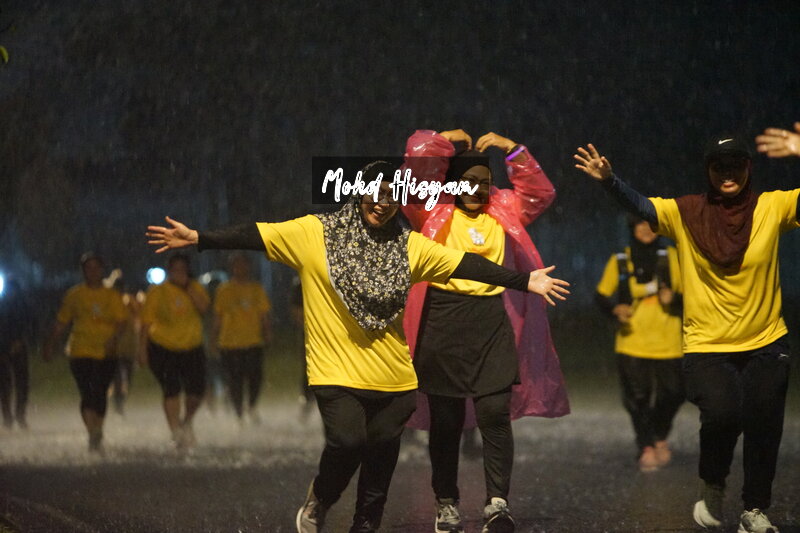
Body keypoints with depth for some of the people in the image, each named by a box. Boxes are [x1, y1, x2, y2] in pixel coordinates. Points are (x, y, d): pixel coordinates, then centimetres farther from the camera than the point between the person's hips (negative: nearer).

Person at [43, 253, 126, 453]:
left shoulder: (112, 296, 6)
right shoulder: (74, 295, 8)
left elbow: (121, 321, -3)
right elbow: (61, 322, 14)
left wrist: (113, 338, -22)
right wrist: (50, 345, 11)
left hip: (106, 353, 0)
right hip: (80, 353, 0)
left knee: (100, 393, 3)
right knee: (87, 393, -11)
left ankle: (98, 432, 20)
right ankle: (93, 435, -14)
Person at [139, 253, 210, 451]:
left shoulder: (195, 289, 5)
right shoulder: (157, 292, -4)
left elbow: (204, 307, -13)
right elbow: (147, 321, -4)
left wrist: (189, 287, -16)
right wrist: (142, 348, -9)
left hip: (192, 348, 3)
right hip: (163, 349, -3)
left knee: (196, 391, -2)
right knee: (171, 391, -12)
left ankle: (187, 421, 27)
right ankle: (176, 432, -5)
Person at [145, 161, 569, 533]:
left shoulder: (410, 246, 5)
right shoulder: (315, 233, -3)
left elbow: (465, 265, 4)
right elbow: (256, 236, -8)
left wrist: (523, 281, -1)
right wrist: (196, 239, -16)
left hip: (393, 379, 4)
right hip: (336, 371, -4)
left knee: (381, 454, 6)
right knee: (348, 441, -20)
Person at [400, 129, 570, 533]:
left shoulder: (502, 211, 14)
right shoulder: (432, 210, 5)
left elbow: (540, 192, 10)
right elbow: (416, 168, -7)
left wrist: (513, 150, 4)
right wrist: (445, 140, 4)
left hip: (492, 322, 1)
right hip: (442, 322, -1)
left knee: (495, 415, -9)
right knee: (445, 420, 6)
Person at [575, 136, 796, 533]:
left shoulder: (772, 207, -3)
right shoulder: (685, 213, -5)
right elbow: (640, 206, -16)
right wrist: (609, 180, -35)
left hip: (765, 344, 2)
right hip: (706, 347, -2)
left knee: (764, 424, -1)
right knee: (722, 413, -22)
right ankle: (712, 487, 9)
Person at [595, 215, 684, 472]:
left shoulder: (672, 258, 2)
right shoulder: (619, 261, 2)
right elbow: (602, 295, 10)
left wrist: (674, 299, -16)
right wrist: (615, 309, -10)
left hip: (667, 344, 1)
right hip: (631, 343, -1)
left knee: (671, 394, 2)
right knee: (637, 398, -5)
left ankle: (660, 438, 29)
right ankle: (645, 447, 9)